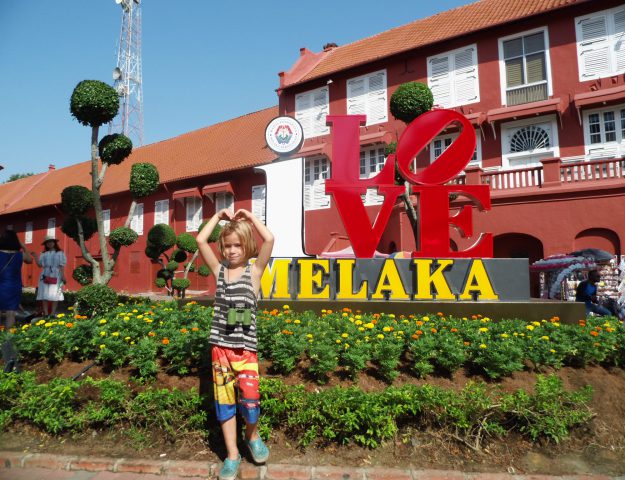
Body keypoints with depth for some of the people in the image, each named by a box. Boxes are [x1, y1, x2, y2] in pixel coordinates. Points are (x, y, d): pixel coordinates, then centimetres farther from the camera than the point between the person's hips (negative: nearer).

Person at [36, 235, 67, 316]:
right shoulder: (44, 254, 16)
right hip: (45, 276, 4)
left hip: (56, 276, -4)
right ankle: (46, 313, 2)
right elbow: (39, 264, 9)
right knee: (44, 294, -1)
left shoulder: (60, 253, 5)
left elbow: (62, 265, -3)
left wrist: (63, 275, -11)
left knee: (54, 295, -5)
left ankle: (52, 313, -3)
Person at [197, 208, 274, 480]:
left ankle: (252, 435, 27)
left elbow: (269, 239, -15)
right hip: (220, 346, 3)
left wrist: (250, 217, -4)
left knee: (249, 400, -7)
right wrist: (218, 216, 3)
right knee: (224, 402, 10)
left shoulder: (255, 270, -2)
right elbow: (200, 240, -2)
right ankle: (232, 455, 26)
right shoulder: (219, 270, 5)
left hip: (246, 347, -3)